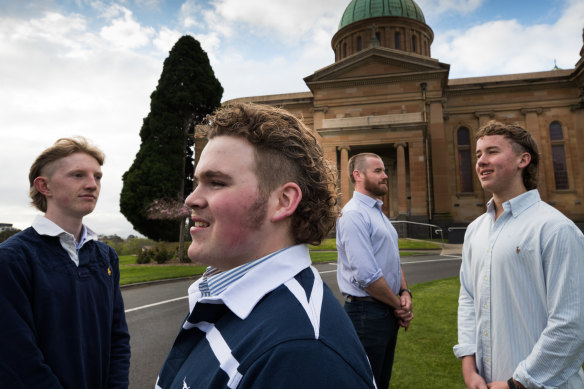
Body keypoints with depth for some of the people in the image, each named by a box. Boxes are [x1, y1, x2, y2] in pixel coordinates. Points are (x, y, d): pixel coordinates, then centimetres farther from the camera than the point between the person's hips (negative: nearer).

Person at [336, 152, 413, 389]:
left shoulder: (379, 213, 15)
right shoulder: (354, 214, -17)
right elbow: (366, 275, -23)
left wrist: (405, 292, 0)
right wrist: (399, 305, -11)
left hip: (389, 313, 9)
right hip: (367, 313, -9)